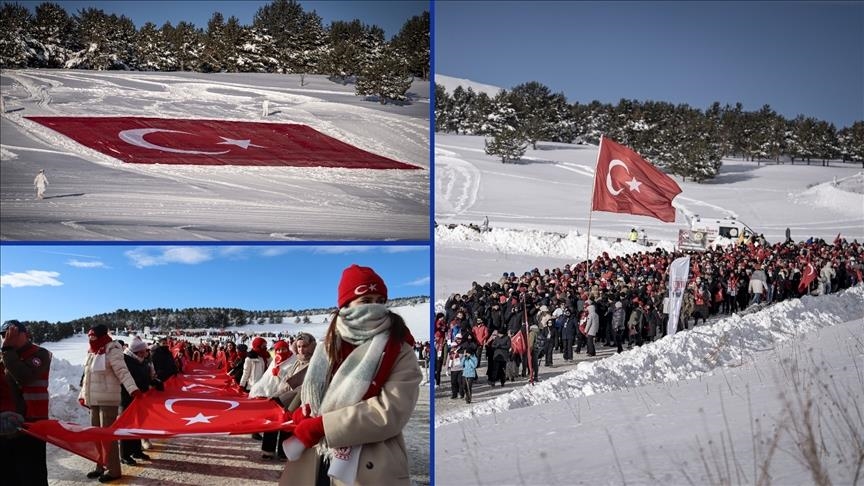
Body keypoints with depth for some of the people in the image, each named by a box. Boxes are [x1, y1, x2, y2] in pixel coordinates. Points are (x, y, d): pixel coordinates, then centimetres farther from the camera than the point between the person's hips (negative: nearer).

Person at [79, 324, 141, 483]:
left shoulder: (111, 351, -12)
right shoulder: (92, 353, 13)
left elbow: (123, 372, -22)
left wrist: (133, 389, -35)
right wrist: (82, 395, 21)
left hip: (107, 400, -8)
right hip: (94, 400, 8)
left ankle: (113, 470, 2)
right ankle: (100, 466, 26)